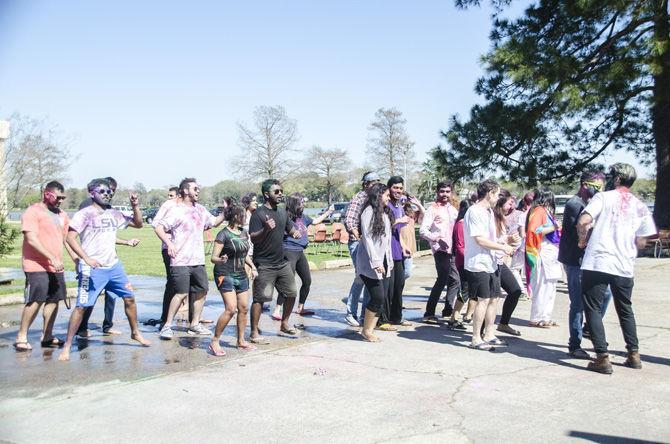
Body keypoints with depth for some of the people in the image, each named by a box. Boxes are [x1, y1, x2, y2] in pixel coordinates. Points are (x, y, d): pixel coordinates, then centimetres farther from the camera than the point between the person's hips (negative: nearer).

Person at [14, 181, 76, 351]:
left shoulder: (62, 215, 16)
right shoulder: (33, 211, -7)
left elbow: (67, 239, 23)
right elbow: (32, 239, -17)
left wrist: (77, 260, 15)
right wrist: (52, 258, -21)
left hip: (56, 267, 7)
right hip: (37, 266, -7)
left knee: (54, 300, 6)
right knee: (35, 301, -10)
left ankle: (47, 336, 16)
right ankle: (21, 337, 2)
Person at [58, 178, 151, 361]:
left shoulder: (114, 214, 12)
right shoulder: (85, 214, -6)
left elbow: (138, 224, 18)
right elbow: (70, 237, -14)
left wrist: (135, 206, 2)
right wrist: (86, 258, -23)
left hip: (114, 266, 6)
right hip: (92, 269, -6)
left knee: (129, 298, 11)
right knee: (81, 306, -8)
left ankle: (135, 333, 29)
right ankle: (67, 346, 2)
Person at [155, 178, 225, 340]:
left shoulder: (200, 209, 14)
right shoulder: (176, 210, -8)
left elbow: (214, 222, 26)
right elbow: (158, 227, -13)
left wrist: (225, 212, 9)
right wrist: (169, 243, -26)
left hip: (198, 261, 7)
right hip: (181, 261, -7)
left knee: (201, 291, 9)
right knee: (181, 293, -11)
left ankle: (194, 324, 21)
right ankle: (167, 326, 2)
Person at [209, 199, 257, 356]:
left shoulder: (244, 233, 11)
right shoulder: (223, 234, -11)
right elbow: (213, 257, -14)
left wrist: (252, 266, 9)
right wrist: (221, 260, -35)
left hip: (241, 275, 7)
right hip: (225, 275, -7)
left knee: (243, 308, 7)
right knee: (231, 309, -15)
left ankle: (241, 341, 20)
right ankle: (214, 342, -4)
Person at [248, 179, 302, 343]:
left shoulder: (282, 212, 11)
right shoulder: (259, 213, -11)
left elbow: (290, 228, 24)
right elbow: (253, 238, -16)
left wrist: (296, 232, 0)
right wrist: (265, 229, -35)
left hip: (282, 262, 8)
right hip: (264, 265, -8)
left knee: (292, 293, 13)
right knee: (260, 298, -6)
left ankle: (284, 324, 31)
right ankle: (254, 333, 4)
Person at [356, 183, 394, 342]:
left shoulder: (385, 213, 16)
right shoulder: (369, 212, -10)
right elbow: (367, 238, -15)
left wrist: (390, 260, 12)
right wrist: (376, 262, -19)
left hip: (384, 263, 8)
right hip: (370, 263, -8)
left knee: (382, 298, 4)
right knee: (377, 298, -9)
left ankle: (370, 329, 13)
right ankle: (366, 331, 7)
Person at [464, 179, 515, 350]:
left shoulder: (489, 212, 17)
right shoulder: (475, 212, -14)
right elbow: (480, 240, -20)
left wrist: (504, 245, 7)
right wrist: (503, 247, -12)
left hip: (491, 262, 10)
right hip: (478, 263, -10)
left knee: (493, 299, 12)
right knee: (483, 300, -7)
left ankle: (489, 335, 22)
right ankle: (476, 339, 2)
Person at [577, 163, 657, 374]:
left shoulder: (603, 197, -2)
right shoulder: (640, 207, 11)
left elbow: (583, 222, -14)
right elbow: (641, 242, 11)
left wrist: (583, 240, 4)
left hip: (596, 263, -5)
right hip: (624, 267, 5)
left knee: (593, 309, 3)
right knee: (625, 310, 22)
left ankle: (602, 358, -3)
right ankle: (634, 355, 27)